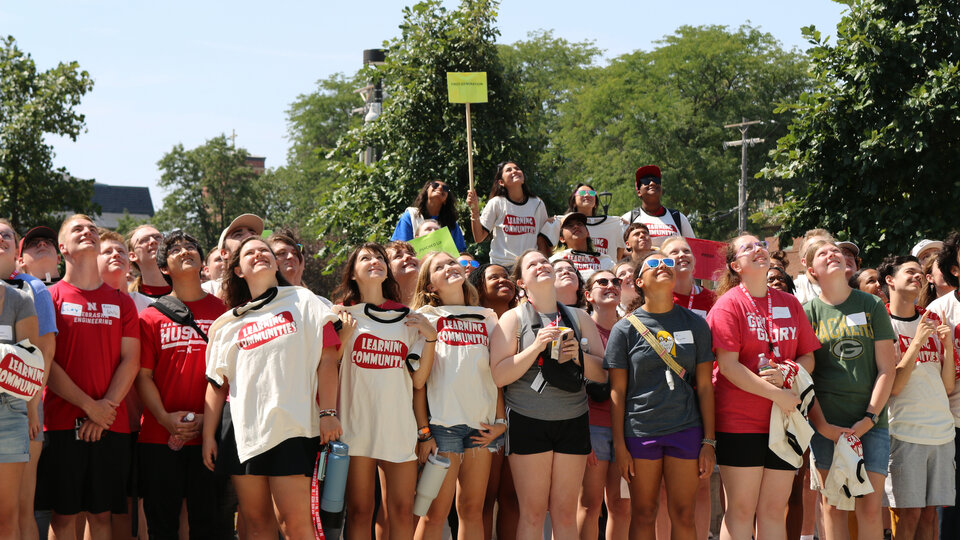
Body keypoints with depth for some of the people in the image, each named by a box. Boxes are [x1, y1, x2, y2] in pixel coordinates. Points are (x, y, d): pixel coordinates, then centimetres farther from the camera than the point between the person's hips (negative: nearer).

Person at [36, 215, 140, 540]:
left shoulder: (121, 302, 12)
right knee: (63, 514, -1)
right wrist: (90, 406, -10)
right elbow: (46, 363, -4)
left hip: (111, 426, 2)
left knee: (102, 513, 4)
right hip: (62, 424, -2)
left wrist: (106, 408, -8)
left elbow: (130, 361, 5)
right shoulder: (50, 298, 4)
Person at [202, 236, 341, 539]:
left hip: (293, 428, -3)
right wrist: (208, 435, 8)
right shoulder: (229, 323, 16)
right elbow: (217, 383, 15)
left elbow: (327, 358, 2)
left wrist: (327, 412, -8)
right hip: (244, 431, 3)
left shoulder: (303, 302, 9)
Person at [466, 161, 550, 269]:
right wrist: (474, 210, -10)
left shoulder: (537, 204, 8)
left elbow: (541, 241, 12)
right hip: (501, 265, -2)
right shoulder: (496, 203, 0)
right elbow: (478, 238, 0)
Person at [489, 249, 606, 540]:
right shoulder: (513, 318, 3)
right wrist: (536, 346, -16)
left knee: (566, 512, 4)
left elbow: (601, 373, 9)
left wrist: (578, 355, -10)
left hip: (573, 421, 3)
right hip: (528, 422, -3)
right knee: (532, 512, -2)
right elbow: (499, 375, -7)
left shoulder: (579, 317, 12)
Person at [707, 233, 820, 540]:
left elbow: (808, 357, 13)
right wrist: (777, 395, -17)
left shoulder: (789, 304, 11)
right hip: (739, 420, -5)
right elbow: (728, 365, -13)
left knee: (775, 509, 7)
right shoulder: (729, 304, -5)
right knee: (741, 509, -1)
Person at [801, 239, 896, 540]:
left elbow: (887, 368, 3)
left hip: (871, 421, 0)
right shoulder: (808, 312, 4)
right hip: (827, 423, 0)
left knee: (870, 506, -3)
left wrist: (871, 417, -7)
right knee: (833, 505, 2)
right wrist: (820, 424, -8)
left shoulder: (871, 305, 6)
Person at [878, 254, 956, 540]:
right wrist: (917, 342, -16)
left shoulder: (933, 320, 13)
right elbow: (893, 386, -11)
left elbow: (948, 386, 12)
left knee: (929, 513, 5)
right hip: (904, 431, -5)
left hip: (941, 430, 5)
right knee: (909, 513, -6)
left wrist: (948, 345, -2)